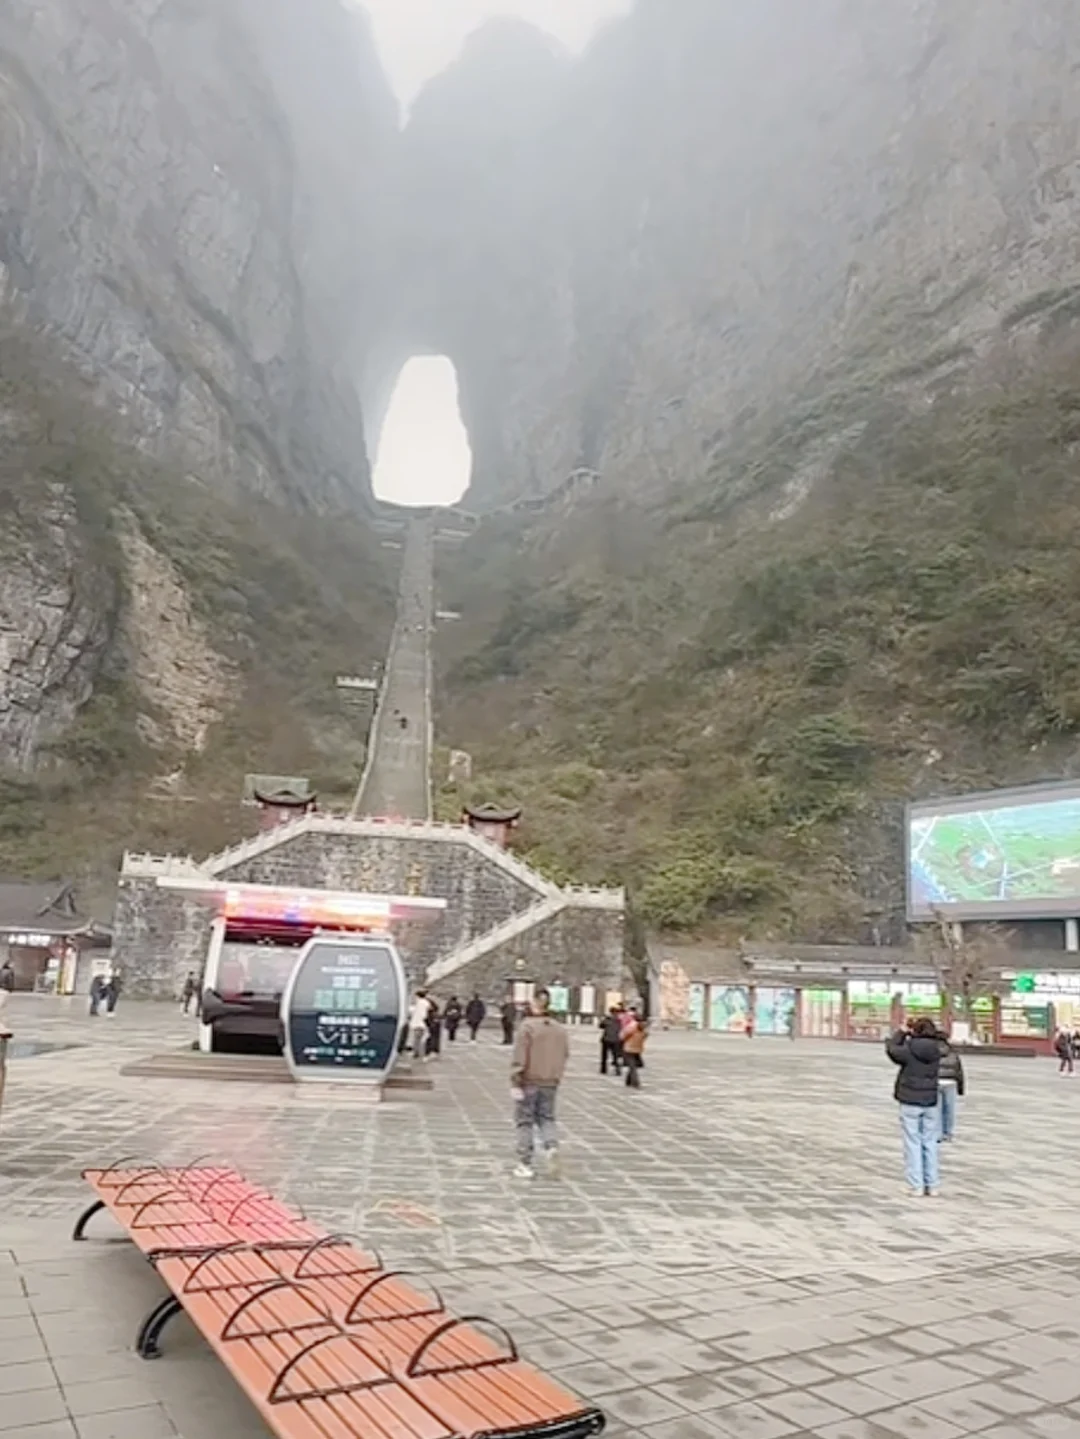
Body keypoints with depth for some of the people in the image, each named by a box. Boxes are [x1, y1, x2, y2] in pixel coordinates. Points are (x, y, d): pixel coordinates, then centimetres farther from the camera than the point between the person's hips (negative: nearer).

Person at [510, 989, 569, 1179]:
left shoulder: (527, 1027, -13)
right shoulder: (560, 1029, 2)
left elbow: (519, 1058, -16)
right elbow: (565, 1055, 8)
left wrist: (515, 1083, -13)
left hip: (528, 1082, -4)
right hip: (550, 1083, 4)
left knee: (524, 1121, 8)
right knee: (546, 1118, 18)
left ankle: (525, 1164, 10)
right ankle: (552, 1146, -8)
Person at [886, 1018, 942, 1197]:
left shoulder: (909, 1051, -14)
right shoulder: (936, 1052, -2)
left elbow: (891, 1048, 4)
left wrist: (902, 1032, 13)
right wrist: (911, 1036, 8)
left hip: (910, 1103, -4)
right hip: (930, 1102, 4)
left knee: (913, 1143, 3)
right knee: (930, 1143, 12)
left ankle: (916, 1186, 3)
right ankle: (932, 1186, 15)